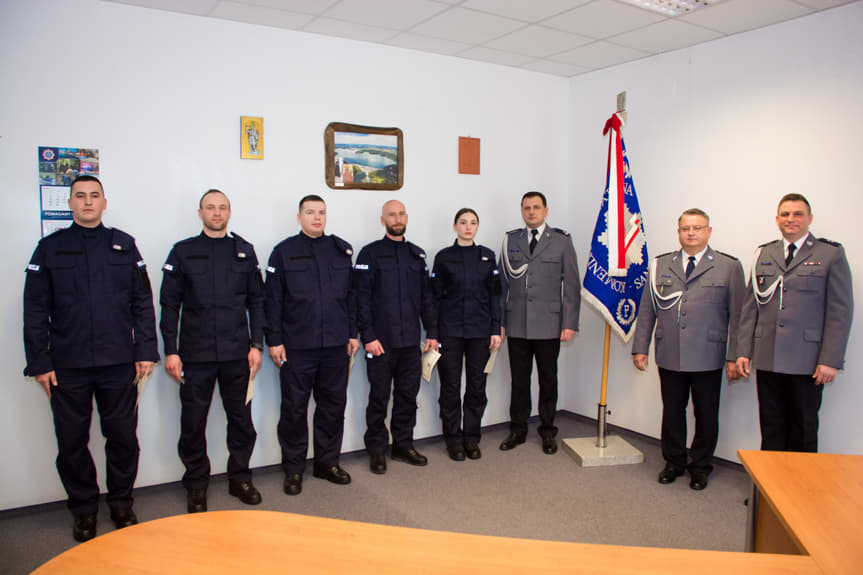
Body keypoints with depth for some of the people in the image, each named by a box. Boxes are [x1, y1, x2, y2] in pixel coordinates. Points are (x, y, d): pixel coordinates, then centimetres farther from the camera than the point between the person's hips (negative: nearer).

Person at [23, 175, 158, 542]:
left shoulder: (124, 246, 6)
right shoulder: (50, 248, 4)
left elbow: (142, 302, 5)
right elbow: (35, 310, 3)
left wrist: (145, 350, 0)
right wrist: (39, 363, -2)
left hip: (118, 364, 0)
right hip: (67, 367, 0)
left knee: (123, 437, 7)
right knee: (72, 442, 9)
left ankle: (122, 504, 26)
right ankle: (84, 510, 27)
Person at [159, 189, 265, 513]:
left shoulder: (245, 251, 8)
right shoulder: (183, 252, 3)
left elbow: (256, 301, 8)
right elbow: (169, 305, 2)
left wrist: (256, 344, 2)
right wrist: (170, 350, -3)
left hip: (237, 353, 2)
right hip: (196, 355, -1)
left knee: (241, 419, 9)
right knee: (193, 422, 6)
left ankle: (240, 478, 26)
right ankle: (196, 486, 23)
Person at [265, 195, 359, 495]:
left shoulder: (341, 250, 10)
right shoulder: (284, 252, 2)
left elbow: (351, 295, 12)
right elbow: (273, 300, -1)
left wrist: (352, 333, 8)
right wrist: (274, 340, -5)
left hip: (336, 345, 3)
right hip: (297, 346, -3)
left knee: (333, 405, 10)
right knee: (294, 408, 5)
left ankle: (327, 462, 26)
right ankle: (293, 469, 19)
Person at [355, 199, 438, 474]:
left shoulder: (417, 254, 13)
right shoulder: (370, 254, -1)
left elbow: (426, 297, 14)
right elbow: (362, 298, -6)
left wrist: (431, 332, 8)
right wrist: (368, 336, -13)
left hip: (411, 341, 4)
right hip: (380, 341, -4)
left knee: (408, 395, 10)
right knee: (379, 397, 4)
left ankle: (403, 445, 24)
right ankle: (377, 450, 17)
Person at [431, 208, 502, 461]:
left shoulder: (487, 256, 7)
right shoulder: (443, 257, 2)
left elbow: (494, 295, 7)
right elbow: (436, 296, 2)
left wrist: (496, 330, 1)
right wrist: (433, 333, -1)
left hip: (480, 331, 2)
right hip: (450, 331, -1)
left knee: (477, 386, 7)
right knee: (450, 386, 3)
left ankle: (472, 437, 21)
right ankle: (454, 439, 17)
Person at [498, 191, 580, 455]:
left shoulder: (562, 241, 2)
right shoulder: (510, 240, 9)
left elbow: (572, 285, 0)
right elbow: (502, 282, 9)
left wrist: (570, 324, -6)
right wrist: (498, 320, 4)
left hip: (548, 325, -1)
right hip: (516, 325, 2)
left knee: (548, 380, 9)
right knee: (519, 380, 10)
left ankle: (548, 431, 24)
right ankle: (518, 430, 24)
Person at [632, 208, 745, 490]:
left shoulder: (729, 267, 1)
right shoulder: (660, 265, 8)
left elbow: (738, 315, 0)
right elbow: (647, 310, 9)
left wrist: (734, 357, -4)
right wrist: (640, 347, 5)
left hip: (708, 358, -2)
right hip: (669, 357, 2)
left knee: (706, 415, 10)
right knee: (672, 412, 11)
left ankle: (700, 467, 28)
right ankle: (674, 462, 30)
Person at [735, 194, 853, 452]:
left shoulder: (831, 254, 1)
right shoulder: (763, 254, 12)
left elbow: (841, 311, -4)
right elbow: (750, 306, 11)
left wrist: (830, 360, -10)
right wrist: (744, 350, 5)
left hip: (807, 361, -3)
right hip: (767, 359, 3)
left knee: (803, 430, 7)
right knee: (771, 427, 9)